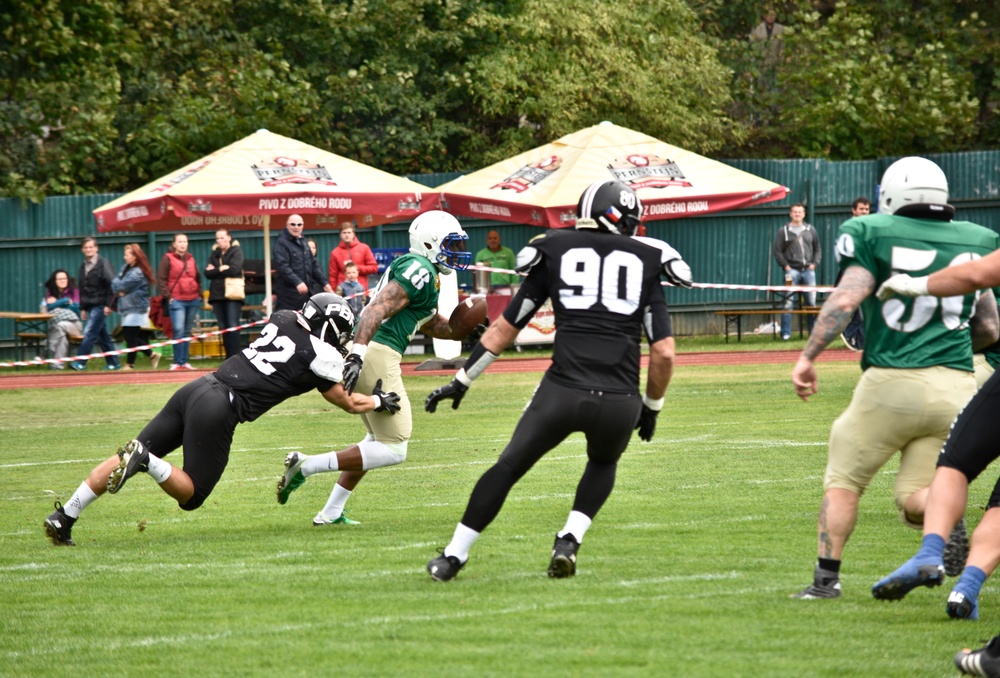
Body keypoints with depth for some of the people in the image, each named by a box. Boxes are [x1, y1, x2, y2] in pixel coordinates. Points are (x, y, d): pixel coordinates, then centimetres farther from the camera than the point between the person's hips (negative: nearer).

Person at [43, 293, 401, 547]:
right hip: (220, 411, -7)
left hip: (198, 388, 7)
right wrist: (380, 401, 35)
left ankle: (64, 516, -1)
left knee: (128, 458, 9)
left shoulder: (283, 319, 17)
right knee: (191, 497, 3)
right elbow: (348, 403, 17)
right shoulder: (322, 356, 1)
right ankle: (145, 460, -23)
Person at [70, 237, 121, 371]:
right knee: (102, 336, 10)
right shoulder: (83, 267, 14)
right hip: (90, 306, 7)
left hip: (100, 305, -7)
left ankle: (80, 362, -16)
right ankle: (113, 363, 16)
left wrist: (108, 304, -16)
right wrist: (82, 308, 15)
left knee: (89, 333, -14)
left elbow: (112, 285, -11)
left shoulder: (103, 264, -7)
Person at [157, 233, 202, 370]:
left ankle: (184, 361, 11)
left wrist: (199, 294, 12)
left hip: (193, 301, 5)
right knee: (179, 330, -15)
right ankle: (178, 362, -12)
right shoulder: (167, 259, -1)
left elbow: (198, 278, 24)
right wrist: (168, 296, -11)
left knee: (187, 332, 7)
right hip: (176, 301, -5)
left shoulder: (191, 259, 15)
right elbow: (161, 280, -5)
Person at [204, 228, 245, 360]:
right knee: (223, 327, 4)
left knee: (233, 326, -12)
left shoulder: (236, 252, 1)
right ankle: (229, 357, 7)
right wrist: (222, 269, -9)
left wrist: (215, 270, -4)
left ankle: (235, 357, -14)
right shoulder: (215, 253, 16)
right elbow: (207, 273, 6)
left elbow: (234, 270, -14)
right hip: (217, 294, 5)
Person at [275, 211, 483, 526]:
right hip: (377, 356, -11)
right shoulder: (421, 271, -9)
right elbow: (378, 309, -22)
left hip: (366, 353, 11)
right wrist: (357, 354, -32)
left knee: (378, 439, 25)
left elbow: (428, 323, 32)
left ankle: (331, 512, 23)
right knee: (393, 450, -5)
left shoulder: (410, 267, 22)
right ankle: (306, 465, -11)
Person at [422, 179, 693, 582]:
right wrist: (651, 407, 22)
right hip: (619, 403, 1)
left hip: (563, 391, -1)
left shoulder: (555, 252, 13)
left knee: (509, 467, 17)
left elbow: (505, 329, 16)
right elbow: (664, 352, 7)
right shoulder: (645, 262, 12)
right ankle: (569, 541, 13)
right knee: (603, 464, 32)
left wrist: (462, 381, 25)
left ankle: (453, 556, 17)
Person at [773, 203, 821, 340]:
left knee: (812, 302, 3)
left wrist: (814, 263, 3)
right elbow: (778, 252, 3)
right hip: (792, 271, -3)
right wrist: (785, 266, -8)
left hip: (808, 270, 3)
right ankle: (786, 333, -5)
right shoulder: (783, 231, 5)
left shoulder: (810, 230, 14)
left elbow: (817, 249, 18)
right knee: (788, 303, -8)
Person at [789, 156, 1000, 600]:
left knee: (843, 481, 15)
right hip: (956, 385, 3)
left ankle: (827, 576, 10)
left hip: (892, 381, -3)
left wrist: (808, 357, -7)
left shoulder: (873, 234, 0)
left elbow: (846, 299, -12)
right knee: (915, 498, 7)